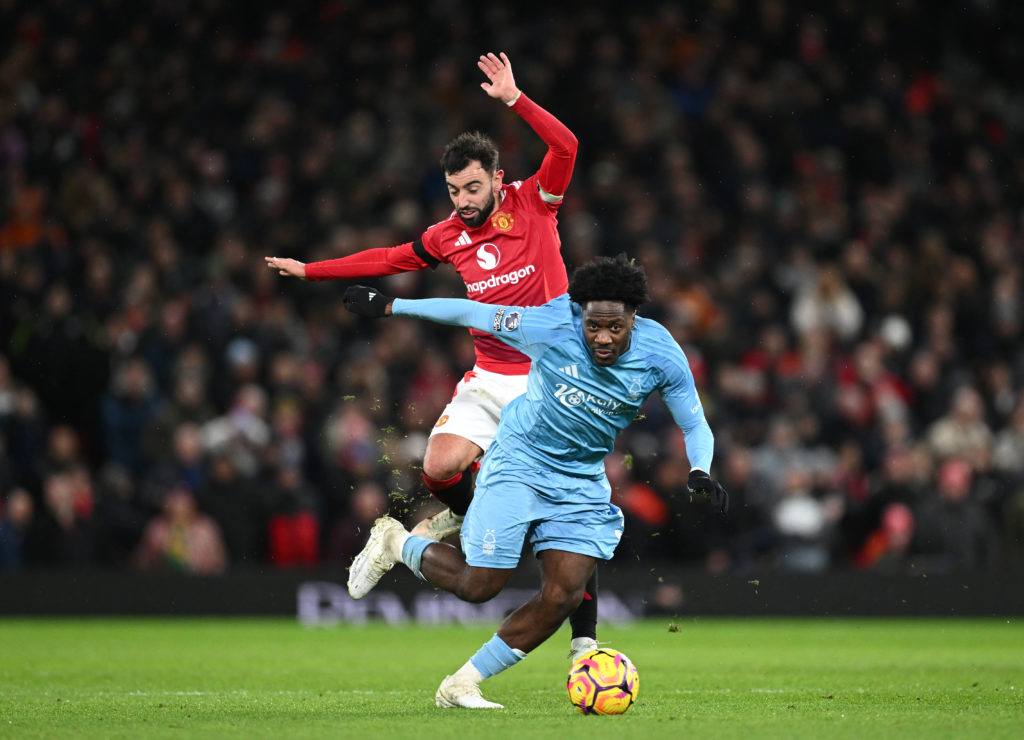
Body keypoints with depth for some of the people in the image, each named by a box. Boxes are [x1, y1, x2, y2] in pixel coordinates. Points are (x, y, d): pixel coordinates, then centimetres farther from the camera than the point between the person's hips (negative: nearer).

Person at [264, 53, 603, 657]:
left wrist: (513, 98, -27)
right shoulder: (449, 237, 6)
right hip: (489, 378, 3)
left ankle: (585, 640, 0)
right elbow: (389, 259, 22)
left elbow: (565, 147, -21)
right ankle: (465, 516, 16)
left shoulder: (534, 204, -5)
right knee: (441, 466, -21)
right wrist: (310, 271, 26)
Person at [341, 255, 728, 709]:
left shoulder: (661, 355, -14)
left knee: (563, 595, -9)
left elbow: (695, 426, -2)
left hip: (582, 480, 3)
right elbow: (472, 313, -10)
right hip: (519, 462, -3)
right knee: (477, 585, -8)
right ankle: (396, 543, 23)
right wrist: (387, 306, -5)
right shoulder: (550, 325, -22)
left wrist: (700, 473, -22)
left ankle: (460, 686, 6)